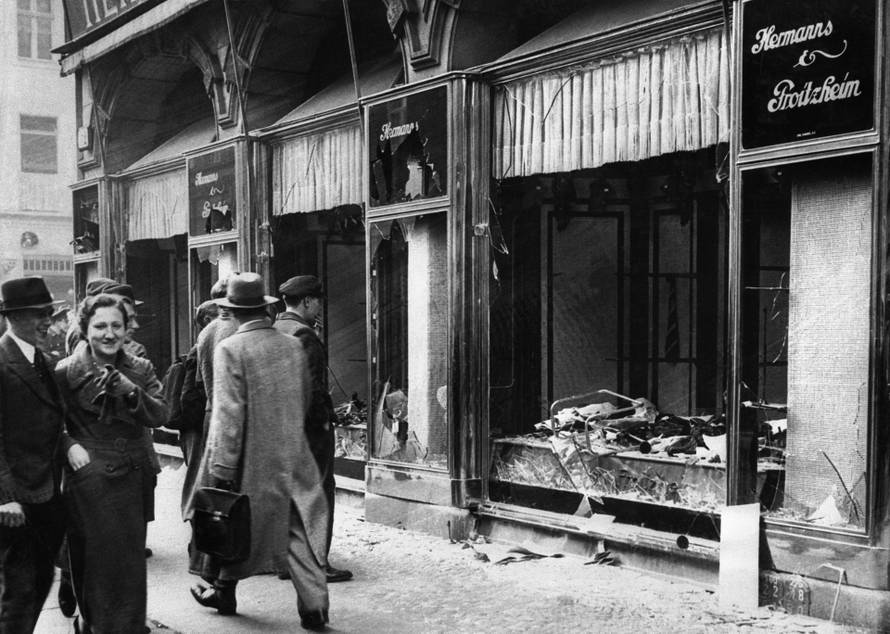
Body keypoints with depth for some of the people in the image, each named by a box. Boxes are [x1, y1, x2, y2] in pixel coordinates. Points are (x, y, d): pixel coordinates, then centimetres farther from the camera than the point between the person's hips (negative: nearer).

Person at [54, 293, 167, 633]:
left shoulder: (141, 369, 5)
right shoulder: (66, 372, -5)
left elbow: (160, 416, -3)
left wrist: (132, 392, -18)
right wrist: (68, 445, -14)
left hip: (134, 476, 4)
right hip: (90, 476, -4)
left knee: (131, 561, 12)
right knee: (100, 559, 1)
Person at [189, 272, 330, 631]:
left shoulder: (230, 349, -13)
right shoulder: (294, 346, 4)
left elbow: (228, 414, -16)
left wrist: (221, 468, -14)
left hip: (251, 460, -4)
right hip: (294, 458, 4)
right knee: (299, 529, 5)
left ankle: (226, 593, 32)